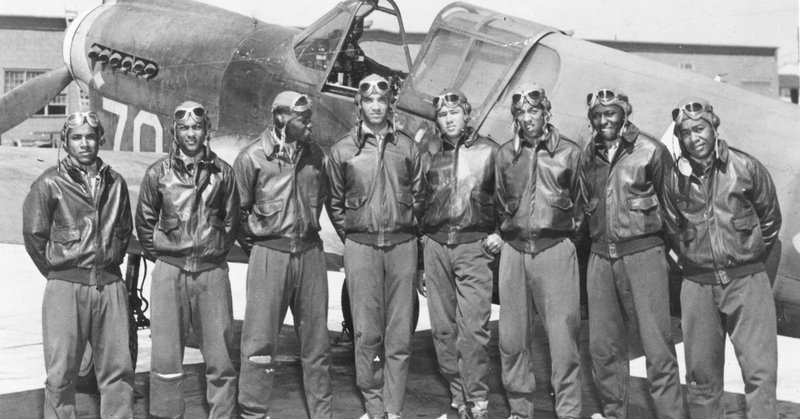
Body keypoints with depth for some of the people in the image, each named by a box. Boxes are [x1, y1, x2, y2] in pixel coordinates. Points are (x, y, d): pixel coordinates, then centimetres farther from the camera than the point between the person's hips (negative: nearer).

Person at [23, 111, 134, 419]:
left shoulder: (115, 183, 10)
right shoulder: (50, 184, -2)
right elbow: (34, 235, 0)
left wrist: (111, 261, 12)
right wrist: (57, 270, 5)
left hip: (111, 285, 3)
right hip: (66, 286, -3)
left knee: (119, 368, 5)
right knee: (62, 373, 1)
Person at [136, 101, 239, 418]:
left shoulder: (222, 172, 4)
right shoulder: (158, 172, 2)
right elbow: (144, 221, 11)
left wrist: (217, 250, 9)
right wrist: (159, 254, 7)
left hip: (212, 270, 1)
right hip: (169, 271, 0)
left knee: (221, 354, 3)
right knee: (166, 354, 3)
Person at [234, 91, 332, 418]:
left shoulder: (315, 154, 4)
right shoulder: (252, 157, -8)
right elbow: (239, 209, 0)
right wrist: (254, 243, 6)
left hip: (310, 251, 4)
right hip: (269, 253, -4)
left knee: (316, 339, 10)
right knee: (260, 340, 0)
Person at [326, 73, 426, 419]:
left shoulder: (407, 147, 8)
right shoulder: (343, 150, 5)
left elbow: (419, 195, 14)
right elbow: (334, 202, 12)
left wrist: (406, 228, 9)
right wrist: (350, 235, 7)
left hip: (402, 245, 1)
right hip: (361, 246, -1)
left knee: (399, 334, 2)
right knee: (367, 332, -1)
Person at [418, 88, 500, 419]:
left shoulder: (488, 151, 5)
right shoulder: (430, 158, 15)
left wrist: (500, 232, -4)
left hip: (474, 246, -4)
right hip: (435, 246, 4)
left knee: (473, 327, -11)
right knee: (443, 327, 4)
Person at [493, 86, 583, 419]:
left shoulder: (569, 153, 2)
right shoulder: (505, 154, 10)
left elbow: (578, 205, 10)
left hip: (555, 249, -3)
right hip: (514, 250, 3)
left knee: (562, 336, -5)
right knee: (512, 336, 7)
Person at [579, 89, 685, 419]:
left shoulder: (651, 152, -5)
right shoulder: (589, 156, 9)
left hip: (643, 253, -5)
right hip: (600, 256, 5)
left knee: (657, 345, -5)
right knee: (603, 346, 10)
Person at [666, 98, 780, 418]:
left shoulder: (746, 167, -3)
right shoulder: (674, 177, 0)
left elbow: (770, 218, 10)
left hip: (746, 280, -1)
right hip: (697, 284, 2)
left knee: (760, 370, -5)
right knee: (701, 374, 8)